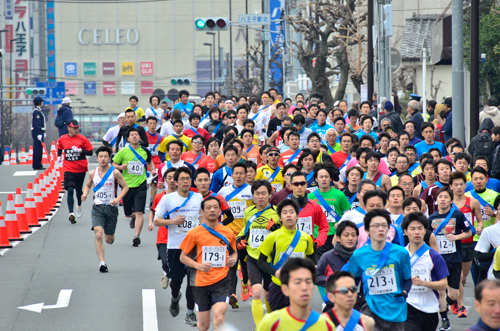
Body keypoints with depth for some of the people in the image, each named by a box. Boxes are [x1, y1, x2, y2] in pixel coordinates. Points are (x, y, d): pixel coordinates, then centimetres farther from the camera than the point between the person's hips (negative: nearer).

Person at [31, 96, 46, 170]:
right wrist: (39, 134, -23)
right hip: (37, 133, -10)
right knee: (38, 149, -8)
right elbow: (37, 124, -21)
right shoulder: (37, 111, -15)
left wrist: (43, 133, 24)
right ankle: (37, 166, -7)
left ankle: (38, 165, 17)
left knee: (38, 149, 12)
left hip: (39, 132, 10)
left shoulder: (38, 111, 18)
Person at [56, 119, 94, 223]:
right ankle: (71, 213, -21)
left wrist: (80, 150, -17)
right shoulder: (62, 139, 2)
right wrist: (59, 156, 8)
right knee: (70, 190, -15)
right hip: (69, 169, 0)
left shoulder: (82, 139, -4)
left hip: (81, 169, 0)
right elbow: (59, 148, 24)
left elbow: (90, 152, -4)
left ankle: (79, 206, 43)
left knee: (78, 190, 13)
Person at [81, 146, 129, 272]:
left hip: (111, 208, -1)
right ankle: (102, 262, -17)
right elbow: (88, 185, 20)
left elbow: (125, 187, 0)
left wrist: (118, 199, -15)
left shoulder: (115, 173, -6)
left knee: (109, 239, 9)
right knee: (98, 235, -19)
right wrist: (85, 194, -2)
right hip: (97, 207, 1)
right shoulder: (92, 173, 2)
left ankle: (111, 236, 48)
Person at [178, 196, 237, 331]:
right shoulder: (194, 233, -1)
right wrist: (198, 265, -14)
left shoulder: (228, 233, 6)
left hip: (222, 281, 0)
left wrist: (233, 260, 0)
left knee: (219, 317, -24)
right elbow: (183, 257, 3)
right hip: (201, 283, 0)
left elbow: (234, 252, 23)